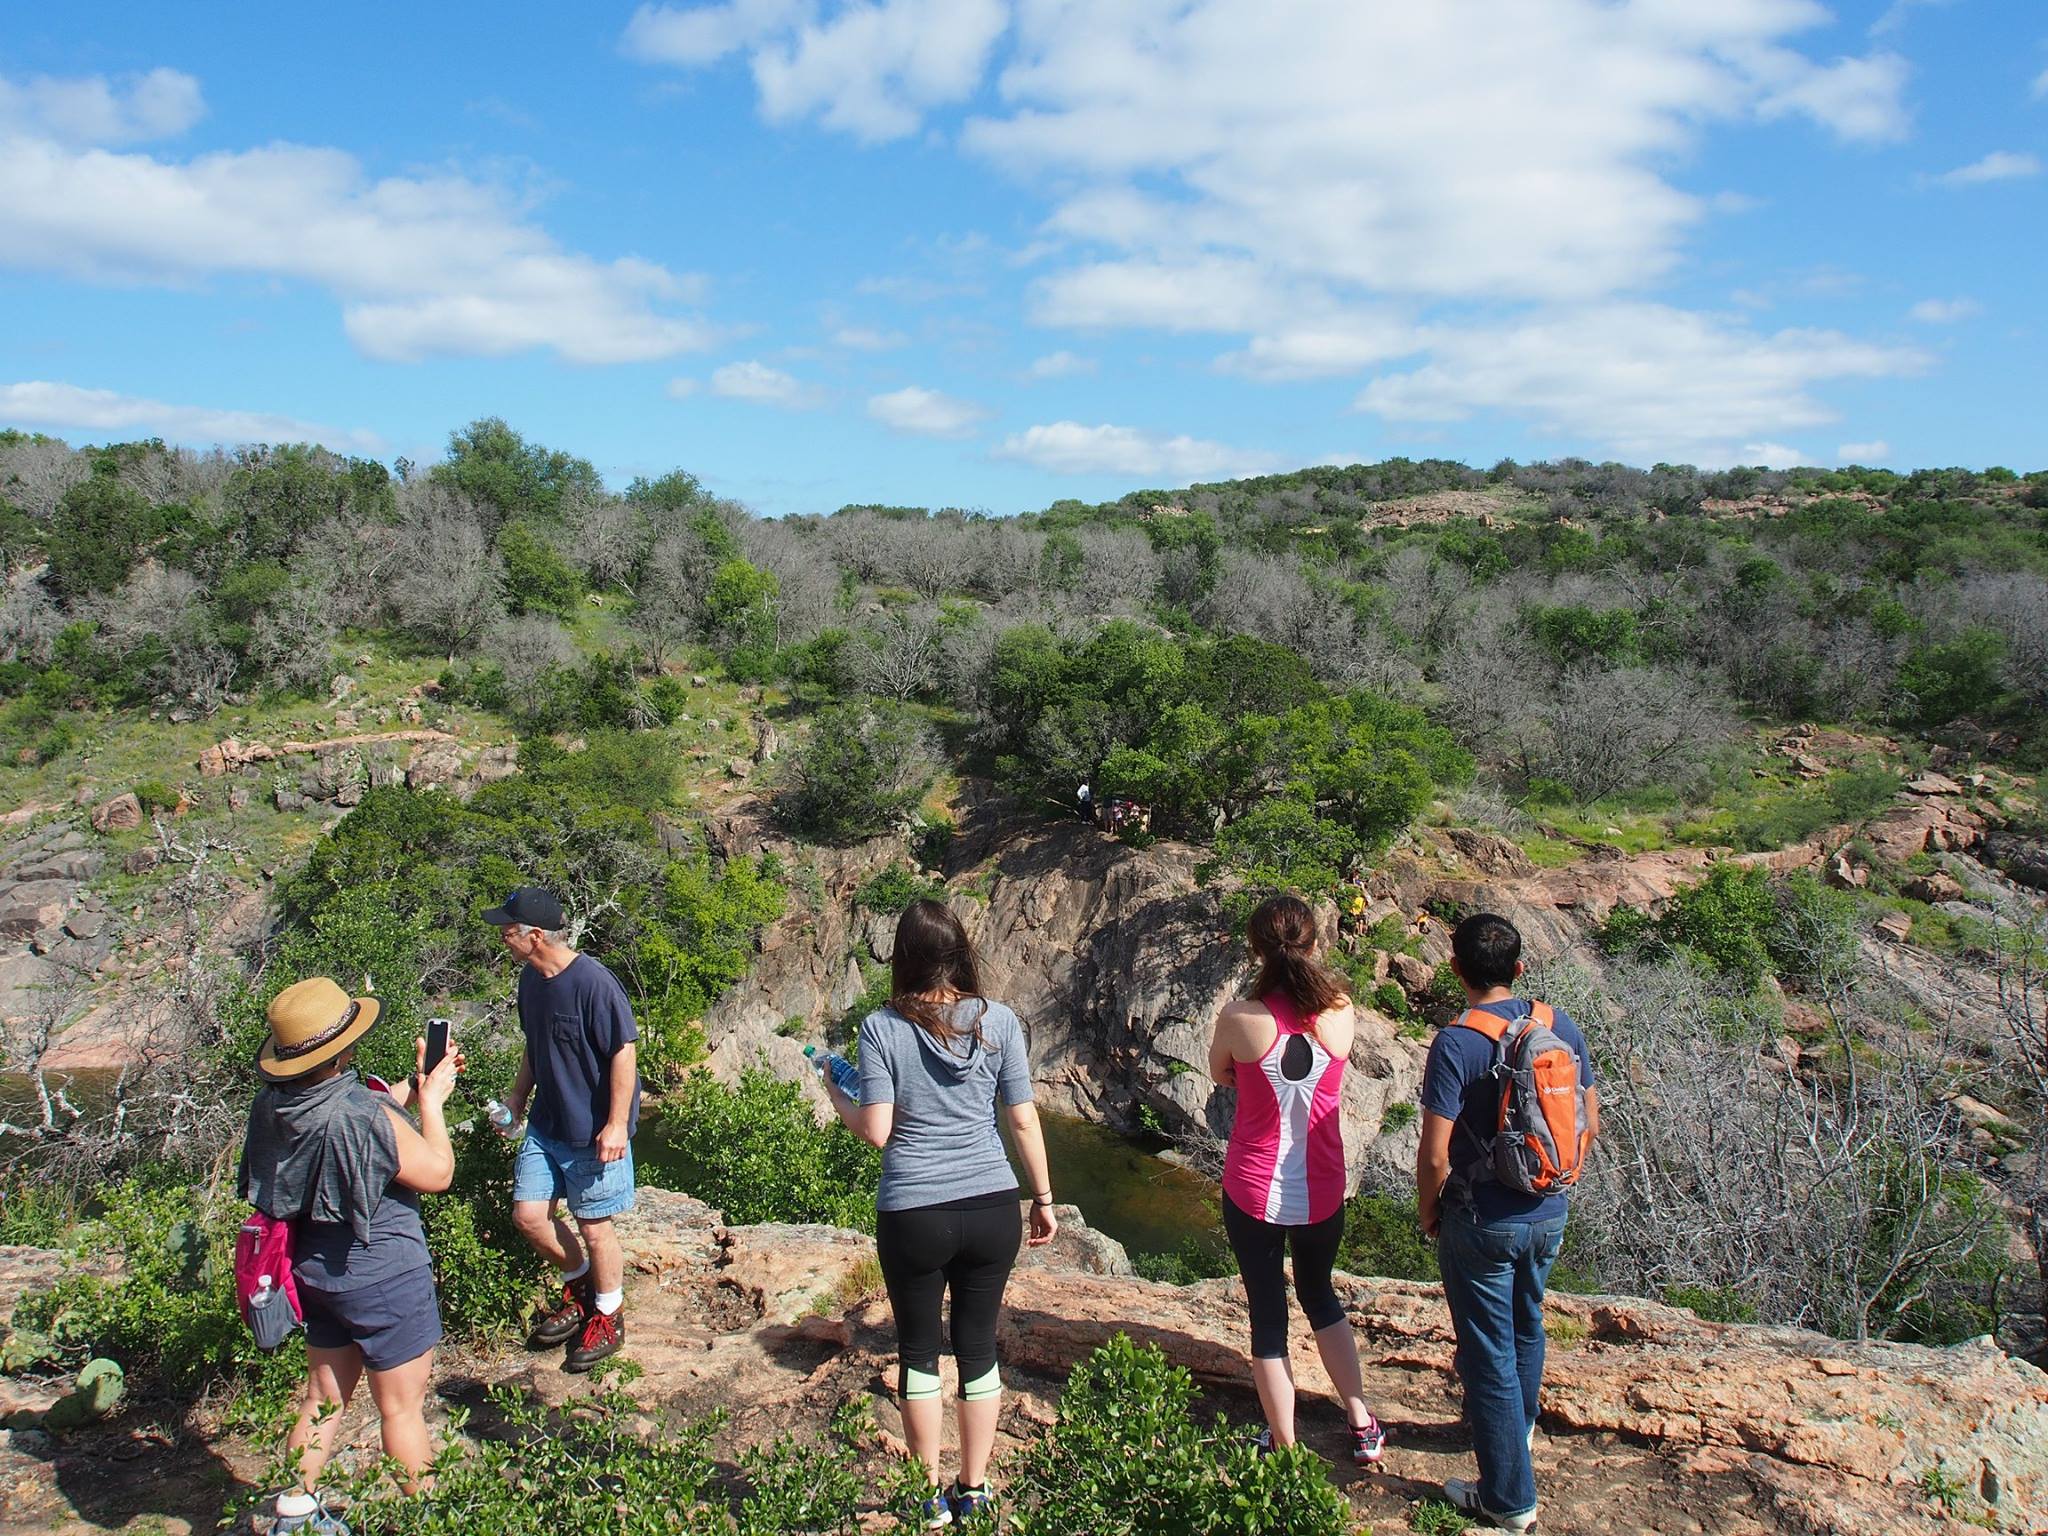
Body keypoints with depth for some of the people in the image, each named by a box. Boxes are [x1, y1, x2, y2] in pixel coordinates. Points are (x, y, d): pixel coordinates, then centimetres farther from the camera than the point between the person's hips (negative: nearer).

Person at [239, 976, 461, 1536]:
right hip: (386, 1280, -7)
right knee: (401, 1409, 11)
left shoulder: (272, 1105, -9)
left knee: (323, 1396, 25)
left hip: (317, 1271, 7)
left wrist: (413, 1086, 9)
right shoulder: (363, 1115, -32)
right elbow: (438, 1172, -17)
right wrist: (431, 1100, -6)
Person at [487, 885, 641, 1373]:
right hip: (545, 1125, 8)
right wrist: (517, 1097, 18)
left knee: (594, 1226, 4)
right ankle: (580, 1284, 34)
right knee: (528, 1214, 8)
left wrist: (617, 1124, -21)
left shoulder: (593, 984, -24)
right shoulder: (531, 979, 3)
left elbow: (624, 1052, -21)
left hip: (593, 1131, -7)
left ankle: (608, 1315, 27)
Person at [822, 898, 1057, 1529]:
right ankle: (974, 1491, 28)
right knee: (978, 1347, 16)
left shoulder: (881, 1028, -9)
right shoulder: (997, 1021, -4)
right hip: (991, 1209, 2)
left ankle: (932, 1498, 26)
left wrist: (837, 1097, 8)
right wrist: (1045, 1199, 10)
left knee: (918, 1352, 16)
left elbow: (875, 1131, -12)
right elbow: (1025, 1121, 0)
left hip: (913, 1216, -2)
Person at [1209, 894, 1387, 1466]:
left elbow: (1221, 1075, 1)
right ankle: (1363, 1426, 34)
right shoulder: (1341, 1013, -12)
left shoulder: (1242, 1018, -19)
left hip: (1254, 1193, -3)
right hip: (1322, 1191, 3)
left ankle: (1284, 1447, 23)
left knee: (1268, 1315, 13)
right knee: (1320, 1294, 27)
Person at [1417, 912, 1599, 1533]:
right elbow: (1589, 1123, 4)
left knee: (1489, 1353, 8)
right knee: (1526, 1329, 28)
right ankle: (1517, 1428, 51)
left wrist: (1428, 1214, -4)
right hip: (1549, 1216, 6)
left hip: (1481, 1222, -6)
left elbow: (1435, 1155, -22)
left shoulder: (1456, 1043, -23)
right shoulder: (1561, 1027, -6)